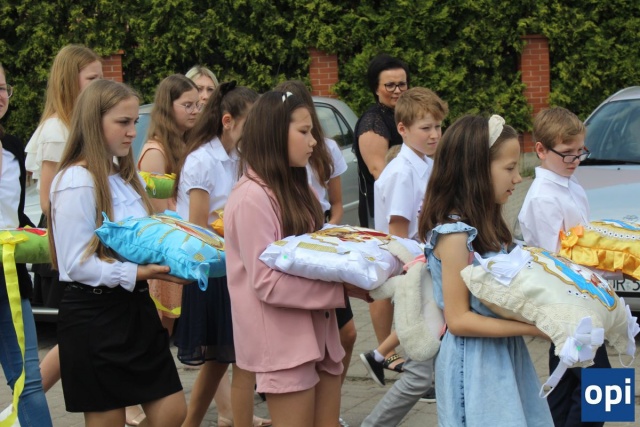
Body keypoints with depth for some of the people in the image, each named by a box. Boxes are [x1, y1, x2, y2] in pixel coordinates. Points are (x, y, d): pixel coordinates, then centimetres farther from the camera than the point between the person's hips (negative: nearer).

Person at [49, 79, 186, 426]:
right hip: (94, 316, -8)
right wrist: (136, 273, -26)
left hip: (134, 306, 8)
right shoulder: (77, 182, -16)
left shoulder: (124, 176, 12)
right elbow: (77, 265, -18)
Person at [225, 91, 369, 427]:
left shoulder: (294, 189, 12)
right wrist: (343, 287, -22)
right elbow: (268, 283, -21)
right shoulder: (252, 198, -17)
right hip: (283, 343, -9)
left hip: (318, 333, 9)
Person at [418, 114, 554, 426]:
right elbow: (459, 320, -19)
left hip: (504, 358, 8)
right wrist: (533, 328, -21)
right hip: (475, 365, -8)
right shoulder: (455, 233, -19)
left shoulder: (485, 224, 8)